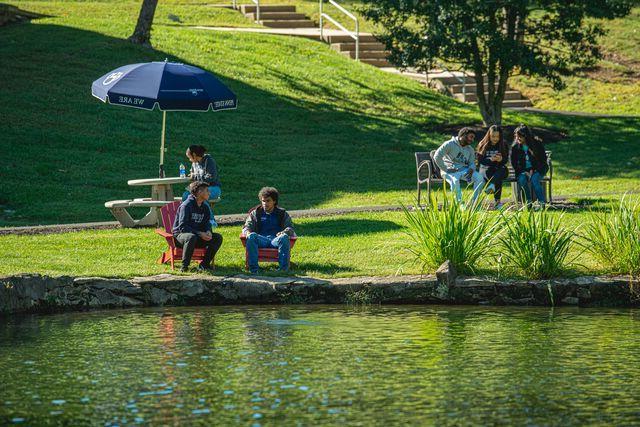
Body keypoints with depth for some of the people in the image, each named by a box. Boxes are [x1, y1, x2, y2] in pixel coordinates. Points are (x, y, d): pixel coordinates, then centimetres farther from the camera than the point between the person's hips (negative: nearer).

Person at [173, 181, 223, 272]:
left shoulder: (205, 207, 9)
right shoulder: (186, 205, -16)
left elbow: (206, 223, 11)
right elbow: (182, 227, -22)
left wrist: (208, 231, -14)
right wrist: (199, 233, -28)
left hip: (198, 236, 7)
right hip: (180, 235, -7)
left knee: (218, 238, -12)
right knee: (191, 237, -42)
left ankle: (204, 264, -6)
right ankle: (184, 266, -29)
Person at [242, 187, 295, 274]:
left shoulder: (282, 214, 23)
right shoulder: (255, 213, 25)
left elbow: (290, 228, 13)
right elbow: (246, 226, 16)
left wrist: (284, 232, -12)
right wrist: (247, 232, -10)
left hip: (276, 239, -1)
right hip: (261, 239, 1)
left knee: (284, 237, -37)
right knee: (252, 236, -35)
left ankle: (284, 268, -44)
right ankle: (253, 269, -43)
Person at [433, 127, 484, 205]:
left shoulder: (470, 149, 19)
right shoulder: (450, 144, -2)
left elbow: (472, 163, 15)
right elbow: (437, 156, -9)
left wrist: (471, 169, -10)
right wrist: (445, 169, -14)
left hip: (464, 170, 6)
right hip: (450, 170, -6)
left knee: (479, 177, -20)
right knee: (454, 181, -40)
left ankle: (474, 202, -16)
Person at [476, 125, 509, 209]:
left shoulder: (503, 145, 6)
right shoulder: (483, 145, 2)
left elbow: (506, 160, 2)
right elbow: (479, 160, -4)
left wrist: (501, 159, -23)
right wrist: (490, 160, -22)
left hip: (500, 168, 1)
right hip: (486, 168, -1)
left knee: (502, 170, -37)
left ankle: (491, 185, -63)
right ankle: (497, 201, -46)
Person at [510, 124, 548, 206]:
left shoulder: (537, 144, -5)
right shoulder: (515, 147, 1)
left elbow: (543, 159, -1)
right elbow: (514, 163, 4)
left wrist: (533, 170, -13)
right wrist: (524, 172, -11)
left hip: (537, 169, -2)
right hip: (522, 171, 2)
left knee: (534, 179, -34)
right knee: (521, 179, -32)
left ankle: (542, 203, -34)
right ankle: (528, 202, -27)